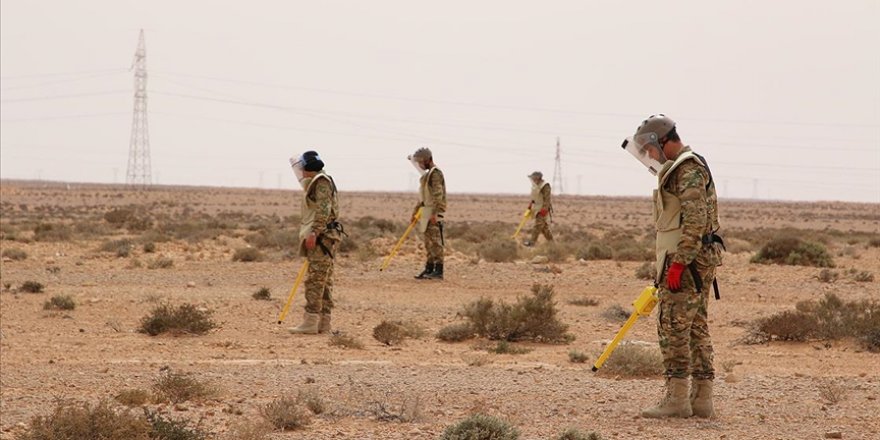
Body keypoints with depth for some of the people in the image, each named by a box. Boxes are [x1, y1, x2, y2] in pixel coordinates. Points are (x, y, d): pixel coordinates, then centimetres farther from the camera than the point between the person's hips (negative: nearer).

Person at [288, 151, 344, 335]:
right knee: (324, 280, 9)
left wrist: (314, 233, -26)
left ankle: (311, 322, -16)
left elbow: (323, 210, -21)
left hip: (321, 237, -11)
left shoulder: (321, 182, -11)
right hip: (322, 238, 11)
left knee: (315, 279, -12)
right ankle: (323, 323, 11)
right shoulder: (316, 183, 21)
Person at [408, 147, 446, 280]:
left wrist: (434, 214, -25)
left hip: (434, 213, -10)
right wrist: (416, 209, 29)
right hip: (426, 212, 10)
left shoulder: (435, 174, -12)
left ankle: (438, 271, -14)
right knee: (428, 242, 12)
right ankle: (429, 269, 16)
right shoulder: (427, 174, 19)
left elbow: (438, 195, -20)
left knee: (435, 241, -12)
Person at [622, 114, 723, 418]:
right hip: (699, 260, 11)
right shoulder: (683, 168, 20)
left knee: (674, 327, -9)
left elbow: (695, 221, -22)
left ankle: (677, 398, -9)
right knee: (696, 329, 10)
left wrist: (678, 263, -25)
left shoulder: (687, 170, -13)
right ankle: (702, 399, 11)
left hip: (686, 259, -11)